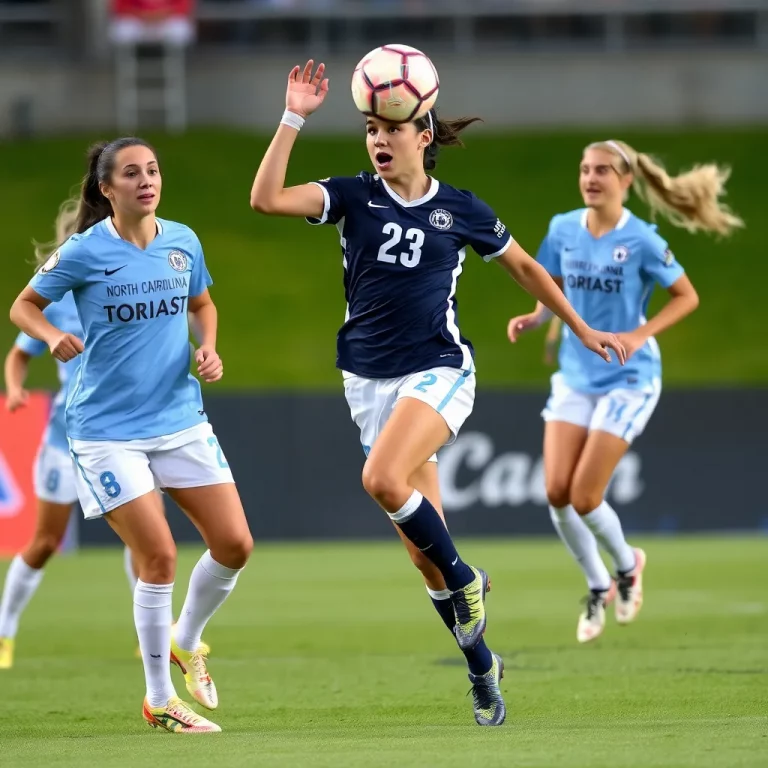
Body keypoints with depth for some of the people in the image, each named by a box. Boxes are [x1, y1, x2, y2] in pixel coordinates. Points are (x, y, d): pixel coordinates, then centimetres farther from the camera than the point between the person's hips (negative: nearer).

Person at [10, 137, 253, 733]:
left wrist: (208, 348, 1)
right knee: (159, 556, -10)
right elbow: (24, 306, 1)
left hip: (182, 420, 5)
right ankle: (160, 701, 6)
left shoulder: (182, 242, 2)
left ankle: (185, 641, 28)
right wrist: (53, 337, -20)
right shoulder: (84, 252, -9)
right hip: (108, 430, -5)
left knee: (235, 545, -1)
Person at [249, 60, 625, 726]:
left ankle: (465, 580, -8)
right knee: (422, 550, 4)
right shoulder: (354, 197, 1)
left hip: (438, 371, -3)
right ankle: (481, 668, 19)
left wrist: (583, 331, 18)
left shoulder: (461, 210, 0)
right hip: (370, 380, 3)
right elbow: (267, 198, -13)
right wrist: (294, 119, -18)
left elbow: (524, 268, 14)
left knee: (383, 478, -32)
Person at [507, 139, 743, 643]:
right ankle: (598, 587, 18)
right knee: (557, 492, -5)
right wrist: (534, 318, -10)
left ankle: (626, 565, 22)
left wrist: (640, 335, -19)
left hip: (627, 379, -5)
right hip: (575, 377, 5)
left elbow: (687, 297, -6)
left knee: (585, 496, -10)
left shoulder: (641, 240, -14)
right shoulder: (564, 230, -1)